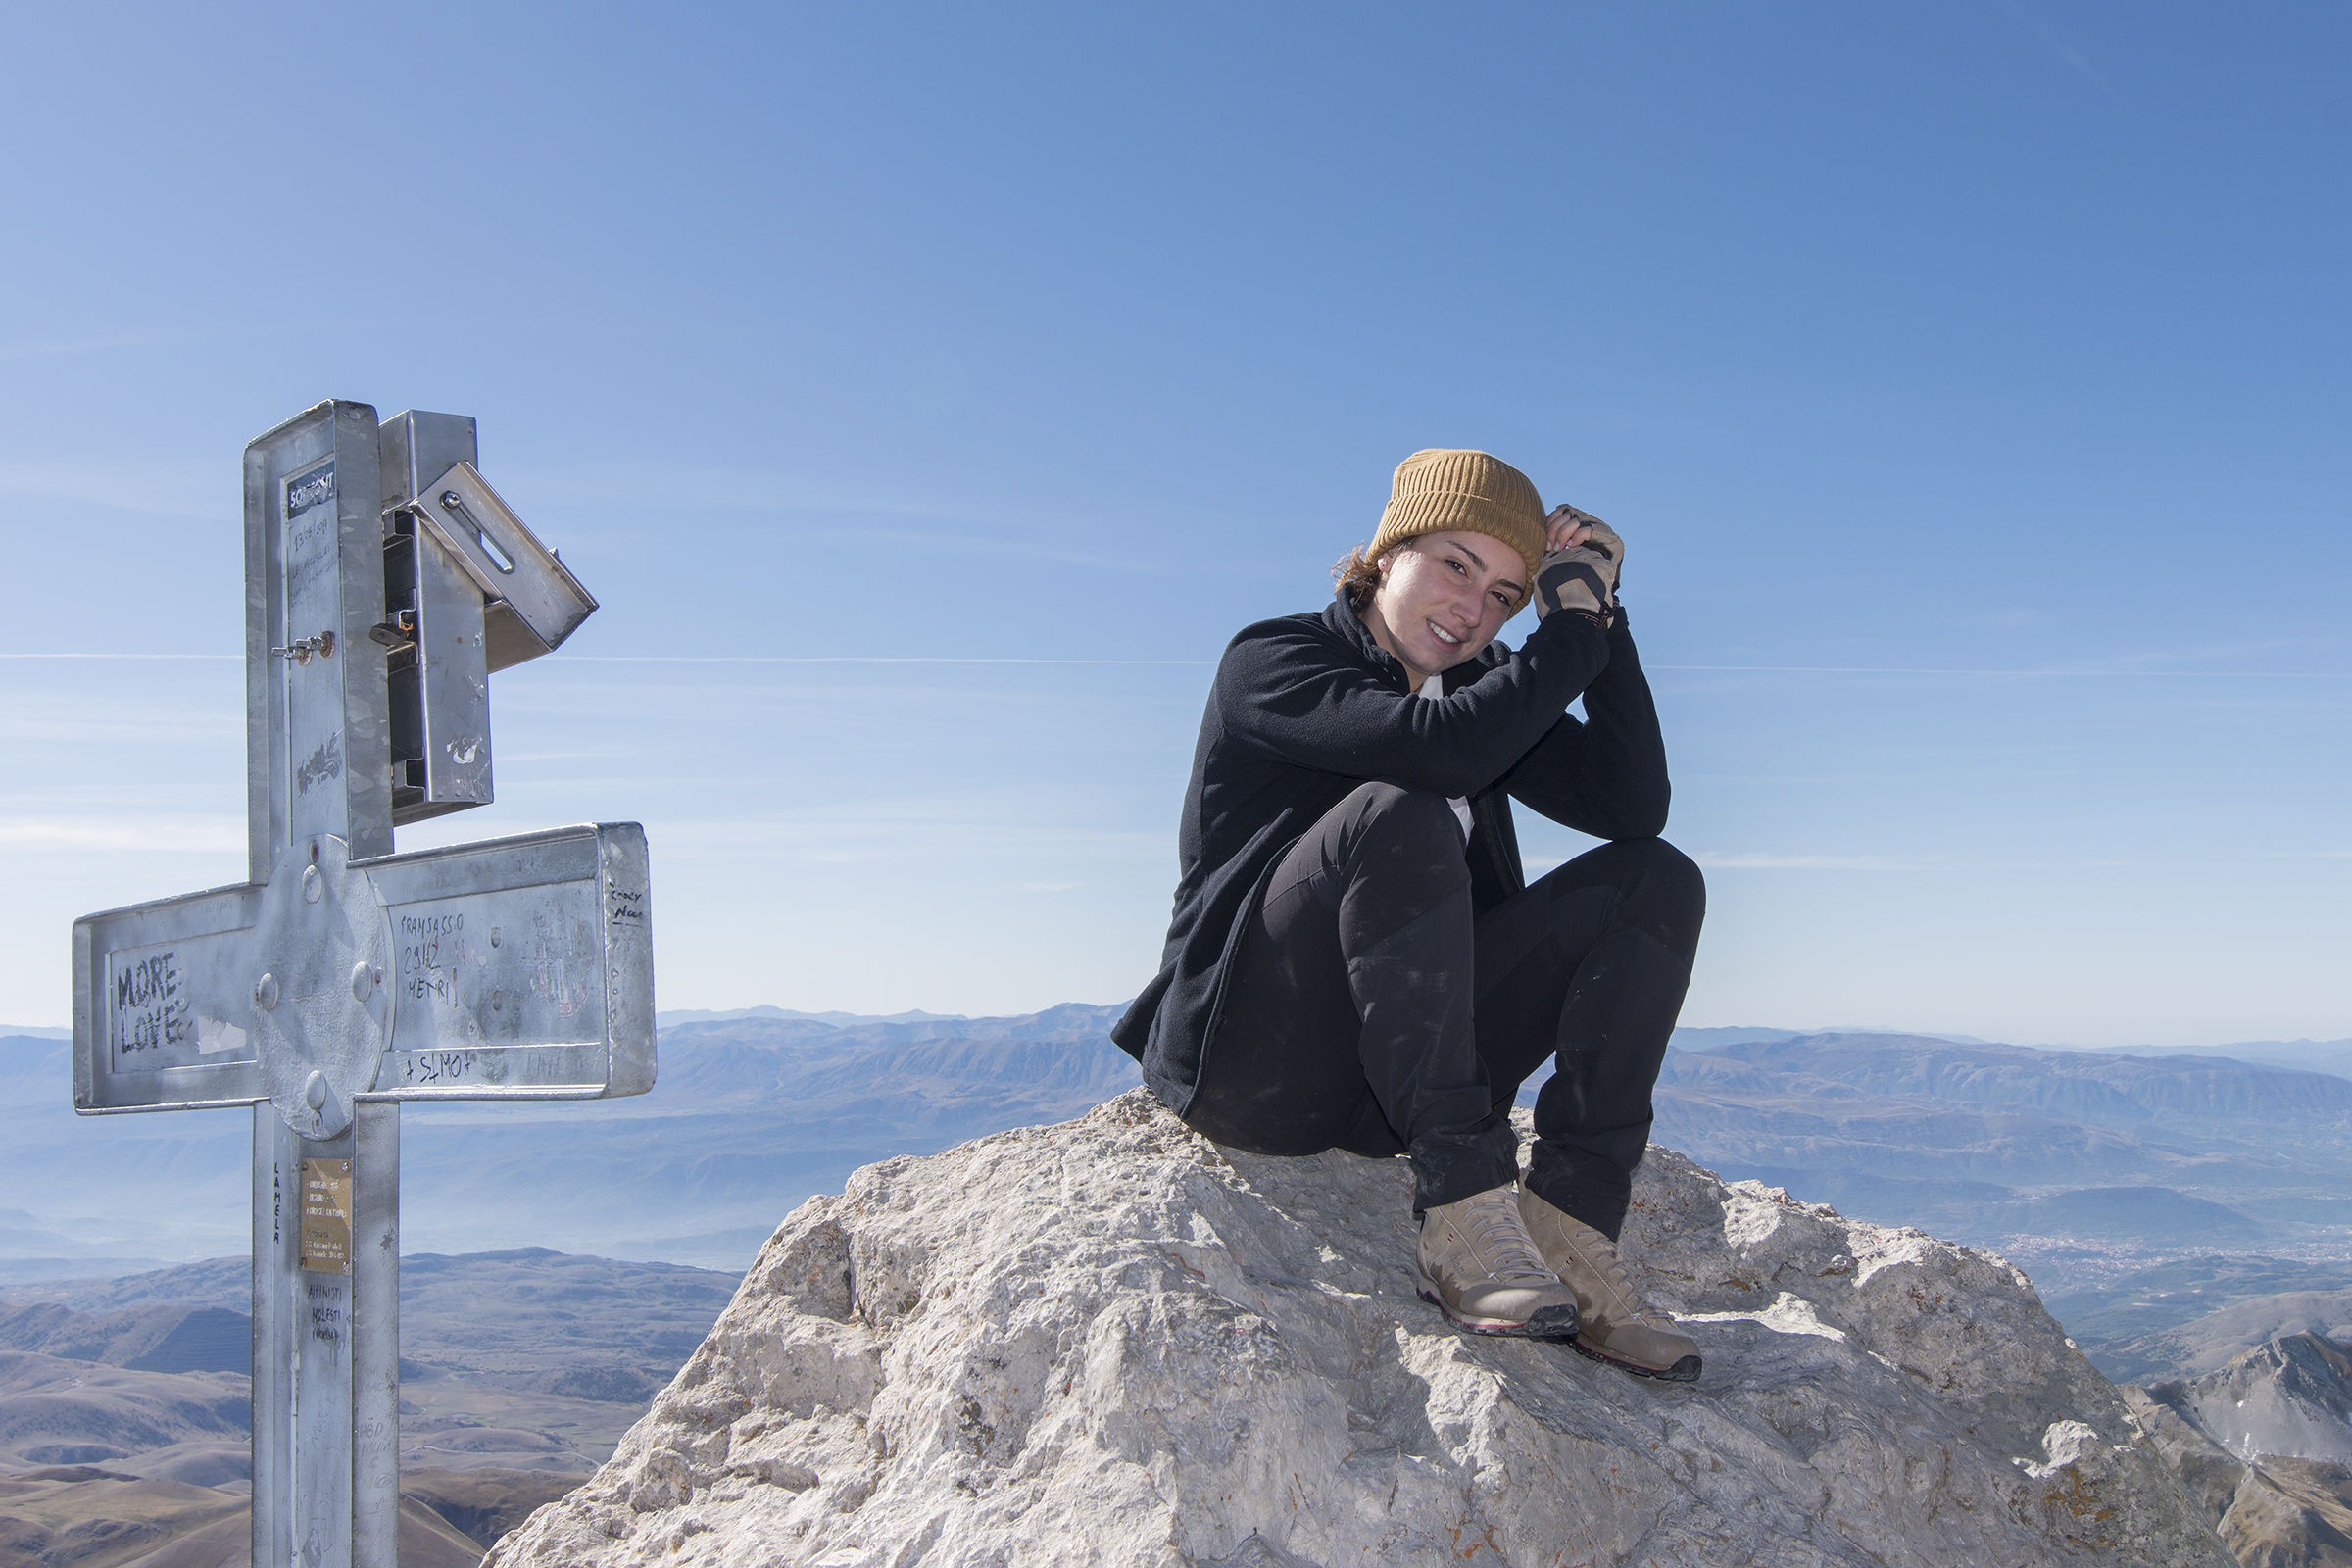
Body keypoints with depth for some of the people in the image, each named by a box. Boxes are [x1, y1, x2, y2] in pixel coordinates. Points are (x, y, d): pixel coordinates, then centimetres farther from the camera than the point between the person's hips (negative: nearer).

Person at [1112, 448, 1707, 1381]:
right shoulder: (1272, 662, -6)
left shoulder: (1480, 685, 14)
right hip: (1248, 1054, -6)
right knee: (1399, 815, -32)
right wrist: (1574, 631, -13)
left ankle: (1569, 1225, -22)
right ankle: (1465, 1217, -35)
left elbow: (1634, 806, 0)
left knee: (1658, 880, -8)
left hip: (1400, 1081, 7)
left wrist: (1600, 613, -4)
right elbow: (1441, 745, -26)